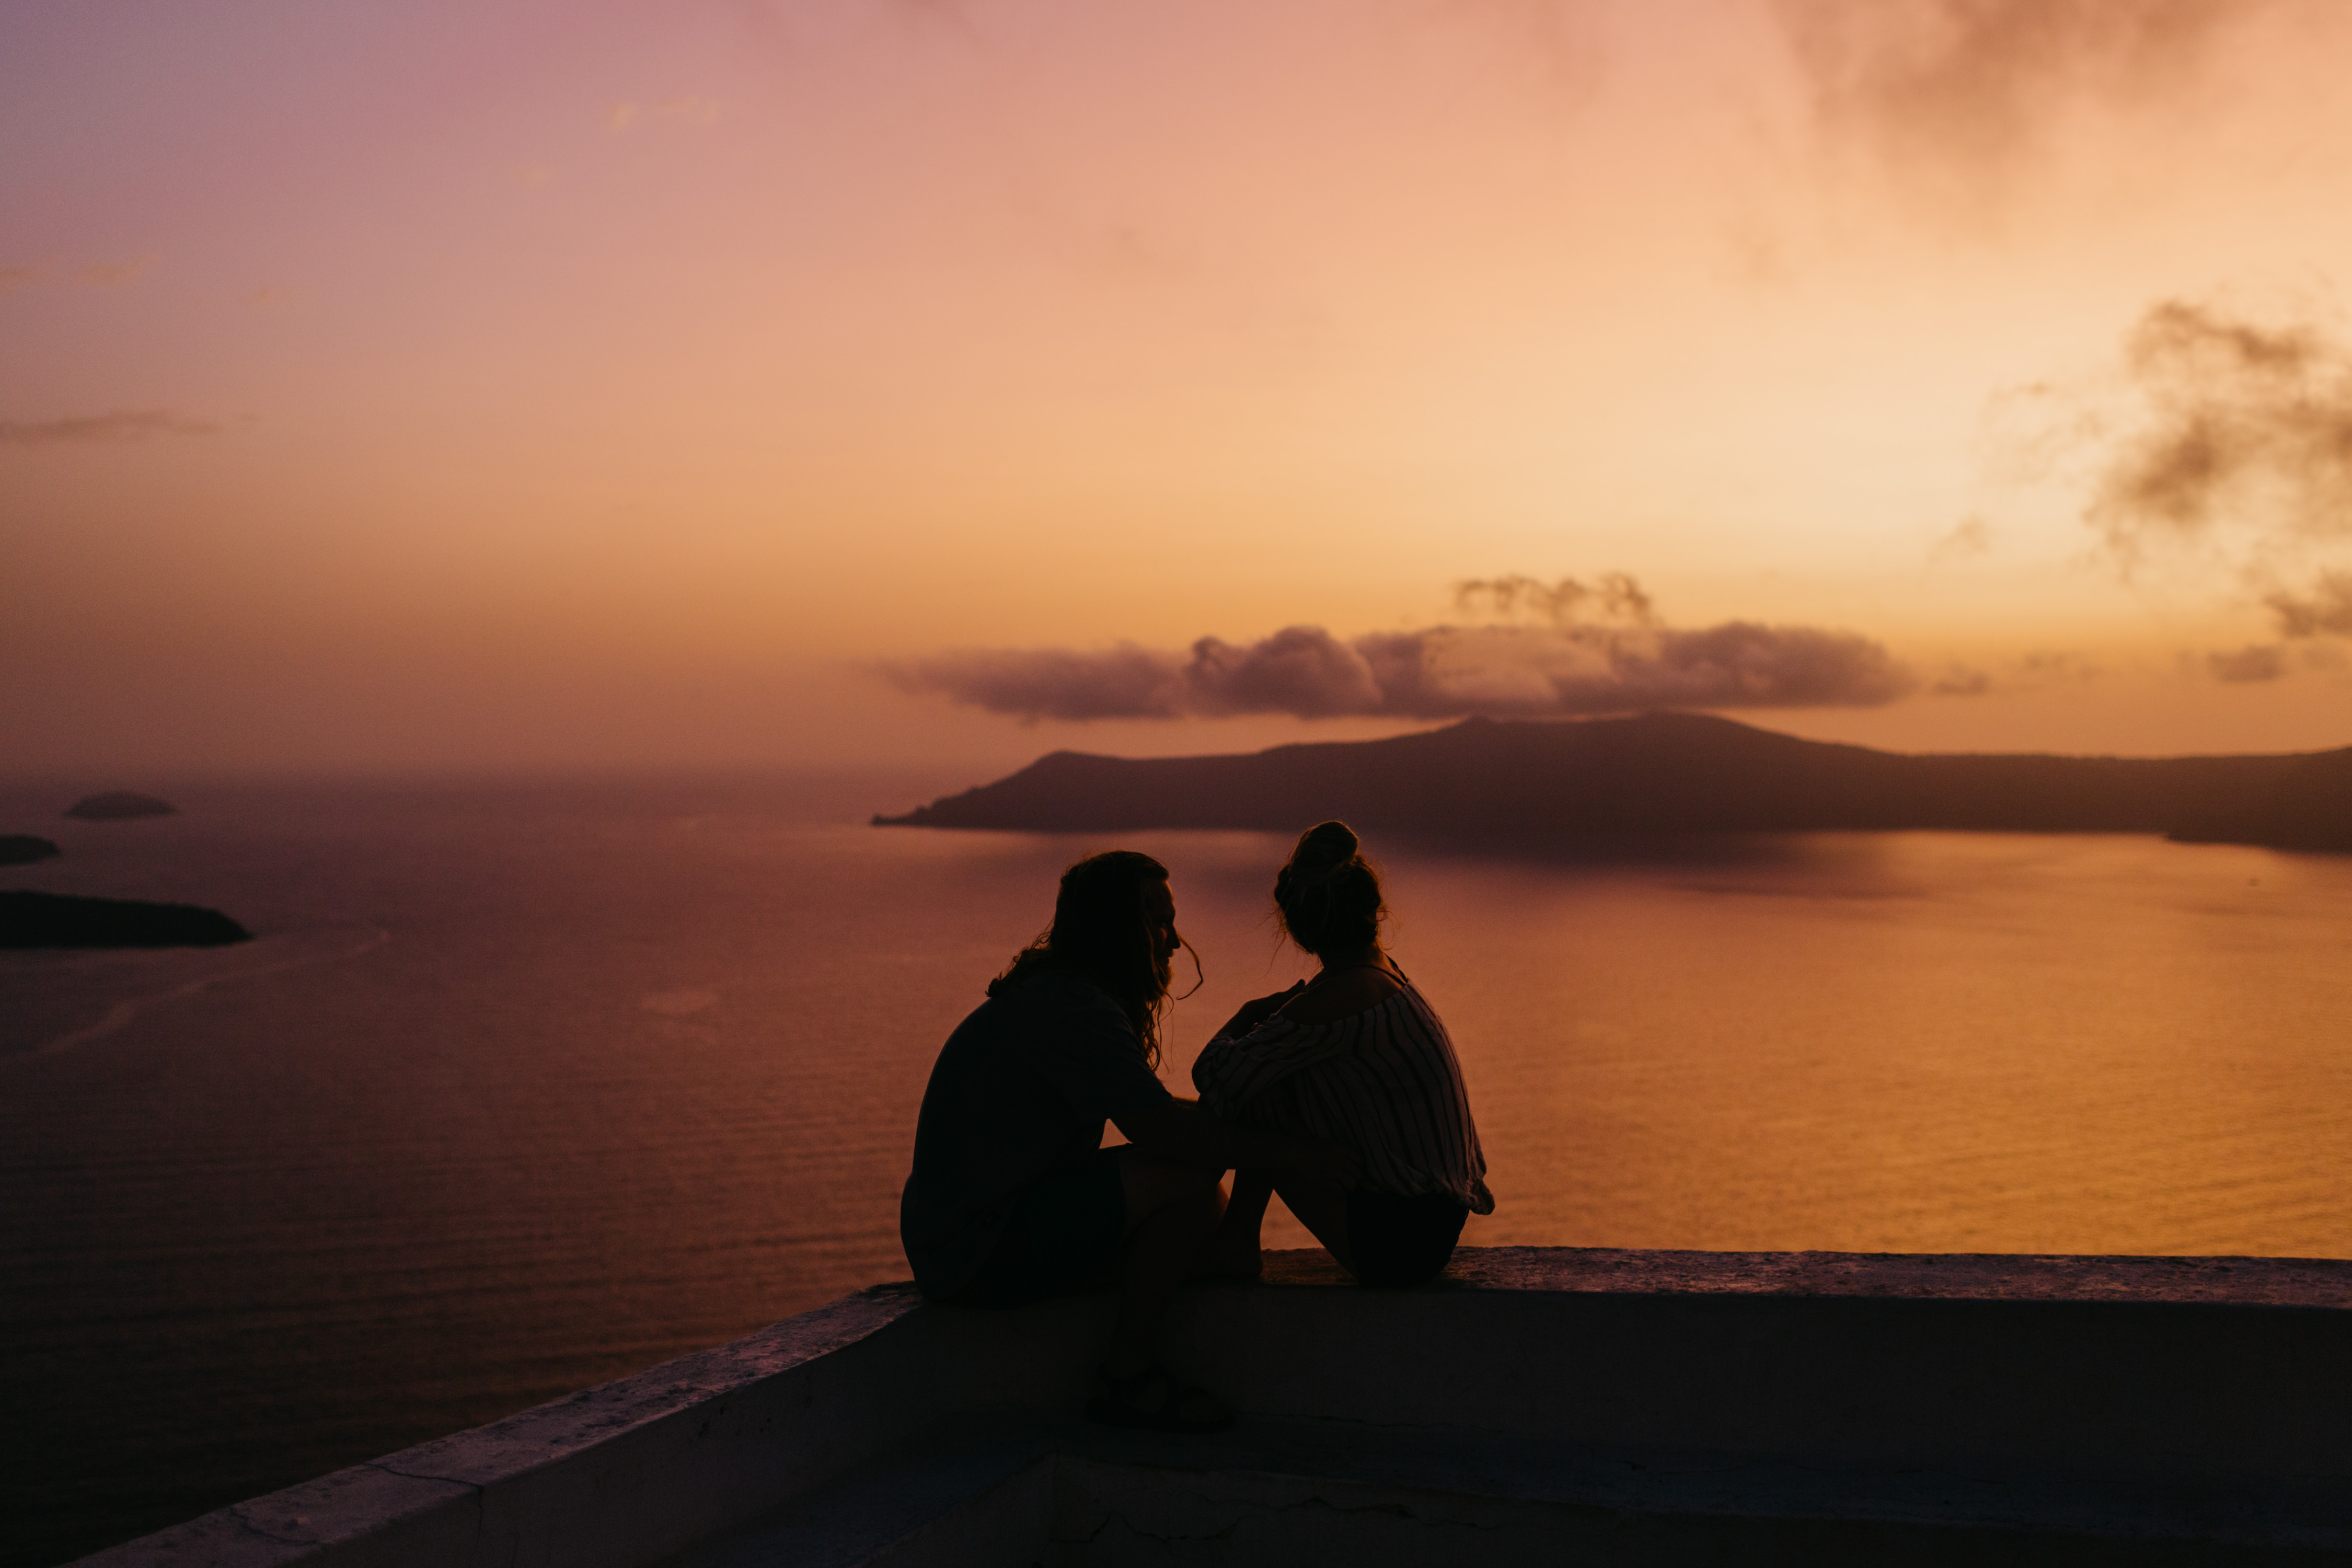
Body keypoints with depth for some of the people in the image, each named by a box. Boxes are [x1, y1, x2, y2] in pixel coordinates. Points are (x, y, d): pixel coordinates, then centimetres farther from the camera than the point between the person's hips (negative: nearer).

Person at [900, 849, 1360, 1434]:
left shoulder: (1056, 993, 15)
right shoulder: (1074, 1008, -18)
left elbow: (1153, 1113, 23)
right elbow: (1163, 1132, -26)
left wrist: (1253, 1113, 13)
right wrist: (1297, 1154, -20)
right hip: (980, 1252, -11)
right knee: (1188, 1178, -20)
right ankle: (1130, 1375, -6)